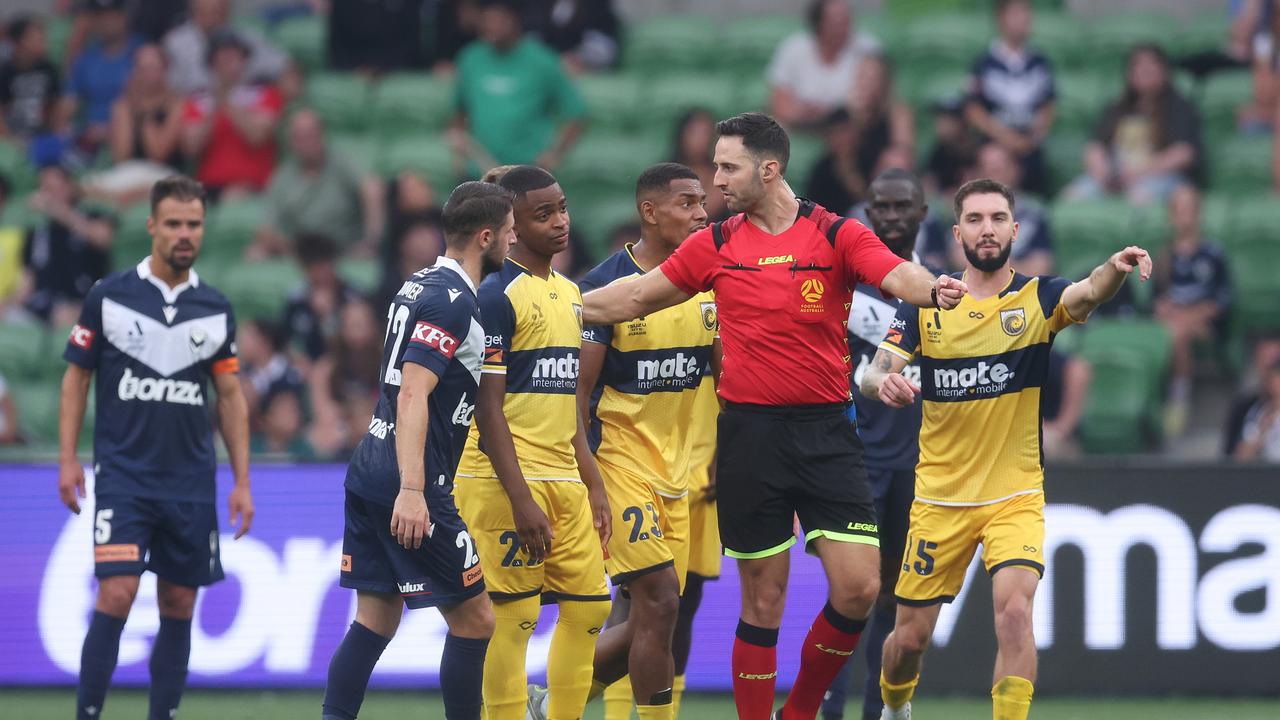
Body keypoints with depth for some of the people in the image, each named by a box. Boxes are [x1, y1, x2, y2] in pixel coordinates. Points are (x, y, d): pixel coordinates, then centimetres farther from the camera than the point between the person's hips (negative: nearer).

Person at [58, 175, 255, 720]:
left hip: (191, 481, 3)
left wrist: (242, 481, 8)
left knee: (179, 607, 4)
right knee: (116, 593, -15)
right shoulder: (109, 297, -1)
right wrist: (67, 458, -3)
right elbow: (77, 376, 5)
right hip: (122, 473, -3)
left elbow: (230, 396, 12)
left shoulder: (215, 309, 7)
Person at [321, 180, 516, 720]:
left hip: (369, 473, 9)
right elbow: (412, 396, -22)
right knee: (474, 620, -1)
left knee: (376, 618, 9)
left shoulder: (421, 286, 15)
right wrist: (412, 490, -27)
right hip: (409, 484, -9)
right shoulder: (452, 300, -14)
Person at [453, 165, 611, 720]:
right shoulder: (498, 295, -11)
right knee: (513, 617, -6)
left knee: (590, 607, 8)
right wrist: (521, 501, -19)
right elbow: (488, 407, -14)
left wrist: (593, 485, 18)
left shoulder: (569, 293, 15)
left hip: (565, 480, 8)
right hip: (509, 482, -8)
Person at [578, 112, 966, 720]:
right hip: (750, 435, 1)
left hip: (825, 433, -1)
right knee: (763, 601, 2)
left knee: (858, 587, -9)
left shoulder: (837, 236, -2)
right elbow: (635, 298, 16)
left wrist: (931, 289, -40)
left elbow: (899, 276, -18)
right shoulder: (715, 246, 7)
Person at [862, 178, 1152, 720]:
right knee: (911, 635, 8)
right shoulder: (925, 305, 0)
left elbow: (1086, 294, -27)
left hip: (1015, 495, -1)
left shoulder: (1038, 298, -5)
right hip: (939, 497, 2)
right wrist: (885, 383, -32)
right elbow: (872, 375, -7)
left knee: (1015, 611, -24)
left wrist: (1114, 270, -50)